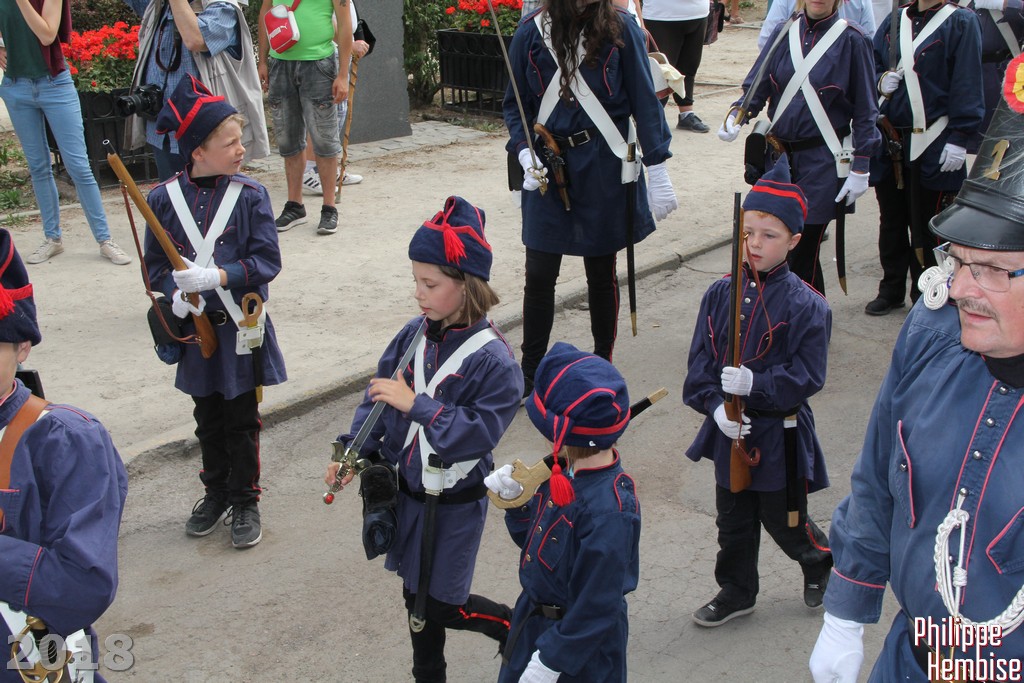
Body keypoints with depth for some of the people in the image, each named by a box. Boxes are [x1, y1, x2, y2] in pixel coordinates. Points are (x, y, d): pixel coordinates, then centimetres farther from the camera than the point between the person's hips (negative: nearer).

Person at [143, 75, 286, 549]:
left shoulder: (250, 196, -8)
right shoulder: (164, 199, -4)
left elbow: (268, 261, -12)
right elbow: (155, 264, 1)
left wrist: (217, 277, -23)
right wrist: (176, 292, -18)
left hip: (241, 327, -2)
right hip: (196, 328, 2)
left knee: (241, 420, 8)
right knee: (208, 418, 16)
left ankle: (245, 501, 23)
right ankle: (216, 492, 35)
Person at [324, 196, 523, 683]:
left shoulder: (493, 360, -23)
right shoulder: (415, 335, -5)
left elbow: (479, 431, -28)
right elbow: (379, 394, 3)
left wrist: (415, 404, -29)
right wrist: (353, 451, -7)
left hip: (457, 502, -6)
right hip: (409, 491, 6)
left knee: (441, 606, 5)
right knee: (415, 594, 20)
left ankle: (515, 626, 32)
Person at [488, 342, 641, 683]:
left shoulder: (608, 512, -33)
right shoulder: (568, 473, -7)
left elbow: (595, 609, -27)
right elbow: (534, 538, 9)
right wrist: (515, 500, -9)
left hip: (579, 646, -8)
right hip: (534, 617, 8)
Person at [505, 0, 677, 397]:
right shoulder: (531, 33, -3)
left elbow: (644, 101, -3)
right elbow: (515, 104, 5)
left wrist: (657, 171, -5)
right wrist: (523, 152, -12)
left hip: (605, 169, -1)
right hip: (547, 167, 1)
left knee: (601, 271, 11)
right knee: (539, 274, 1)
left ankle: (603, 364, 29)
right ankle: (529, 375, 16)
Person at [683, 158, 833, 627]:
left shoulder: (806, 305, -14)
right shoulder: (720, 294, -2)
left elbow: (807, 374, -16)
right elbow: (699, 360, -1)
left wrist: (755, 385, -29)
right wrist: (715, 406, -16)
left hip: (780, 435, -4)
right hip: (729, 430, 4)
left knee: (783, 519, 11)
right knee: (733, 520, 17)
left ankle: (822, 562, 42)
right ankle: (737, 592, 38)